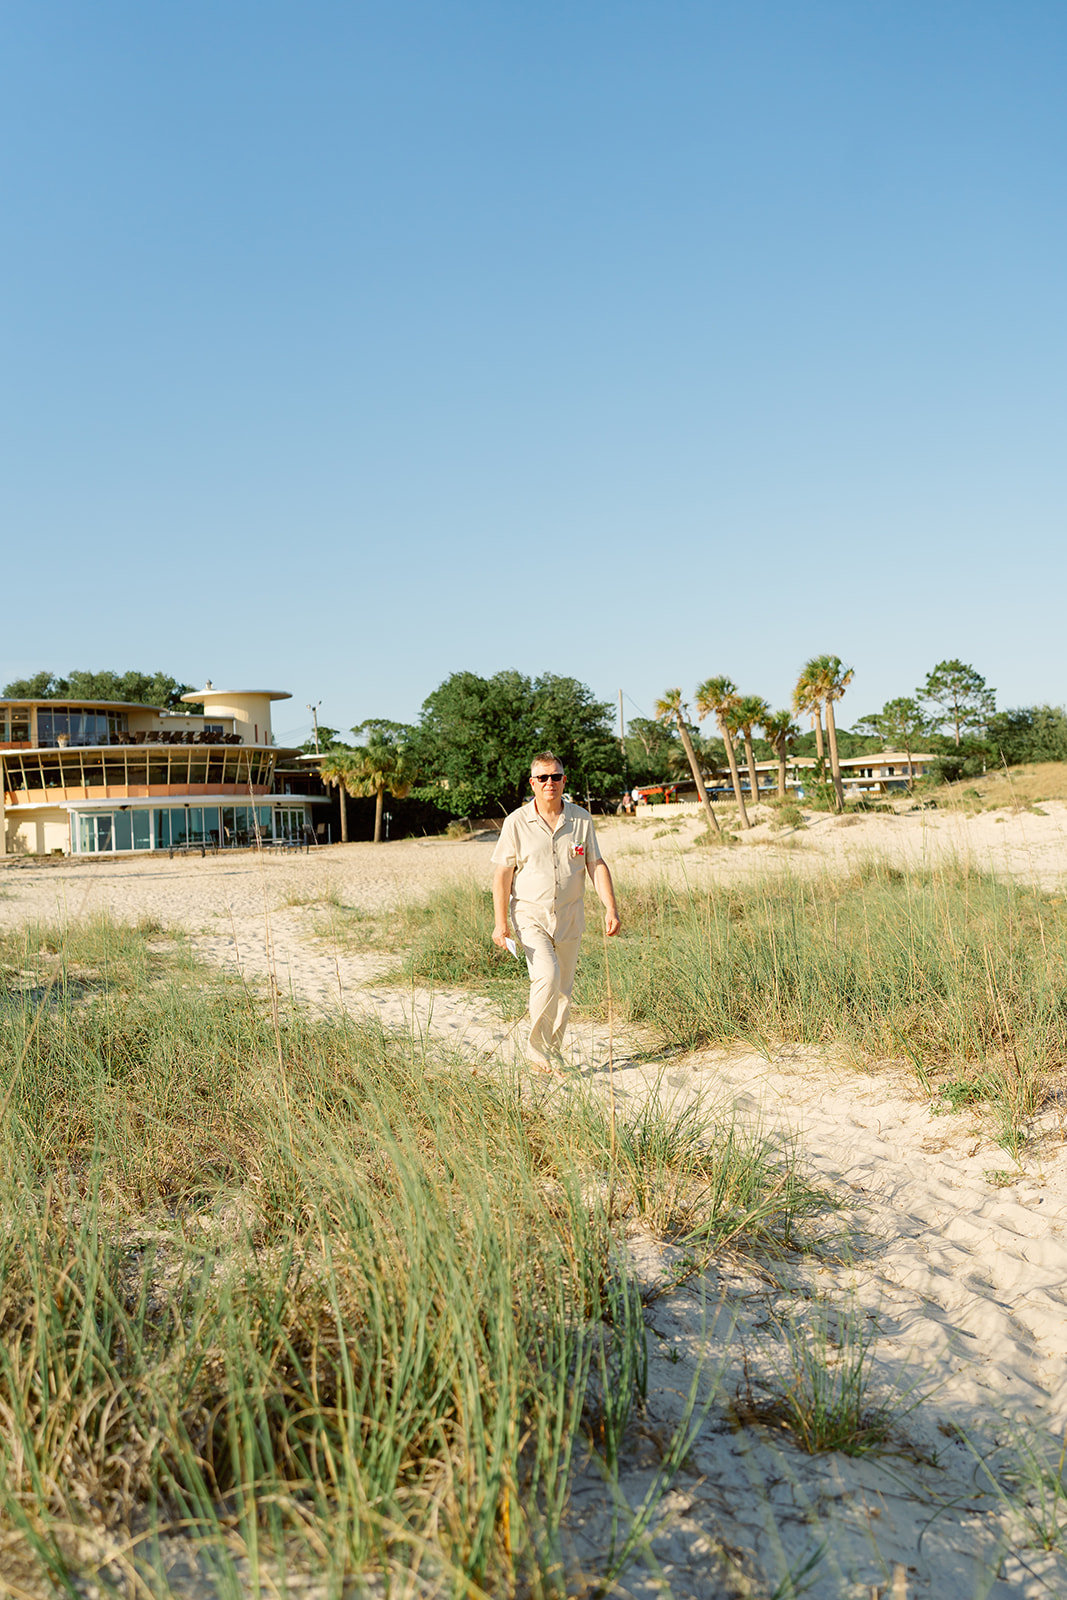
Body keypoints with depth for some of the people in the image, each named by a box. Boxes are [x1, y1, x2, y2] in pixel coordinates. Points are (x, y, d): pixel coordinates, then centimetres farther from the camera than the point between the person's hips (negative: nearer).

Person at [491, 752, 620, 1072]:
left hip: (569, 917, 3)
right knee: (546, 976, -21)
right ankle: (537, 1050, -6)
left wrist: (610, 908, -6)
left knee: (563, 989, 8)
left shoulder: (581, 820, 3)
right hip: (530, 914, -3)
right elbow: (502, 874, -4)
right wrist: (500, 923, -9)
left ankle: (553, 1054, 23)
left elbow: (597, 865, 6)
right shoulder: (516, 822, -5)